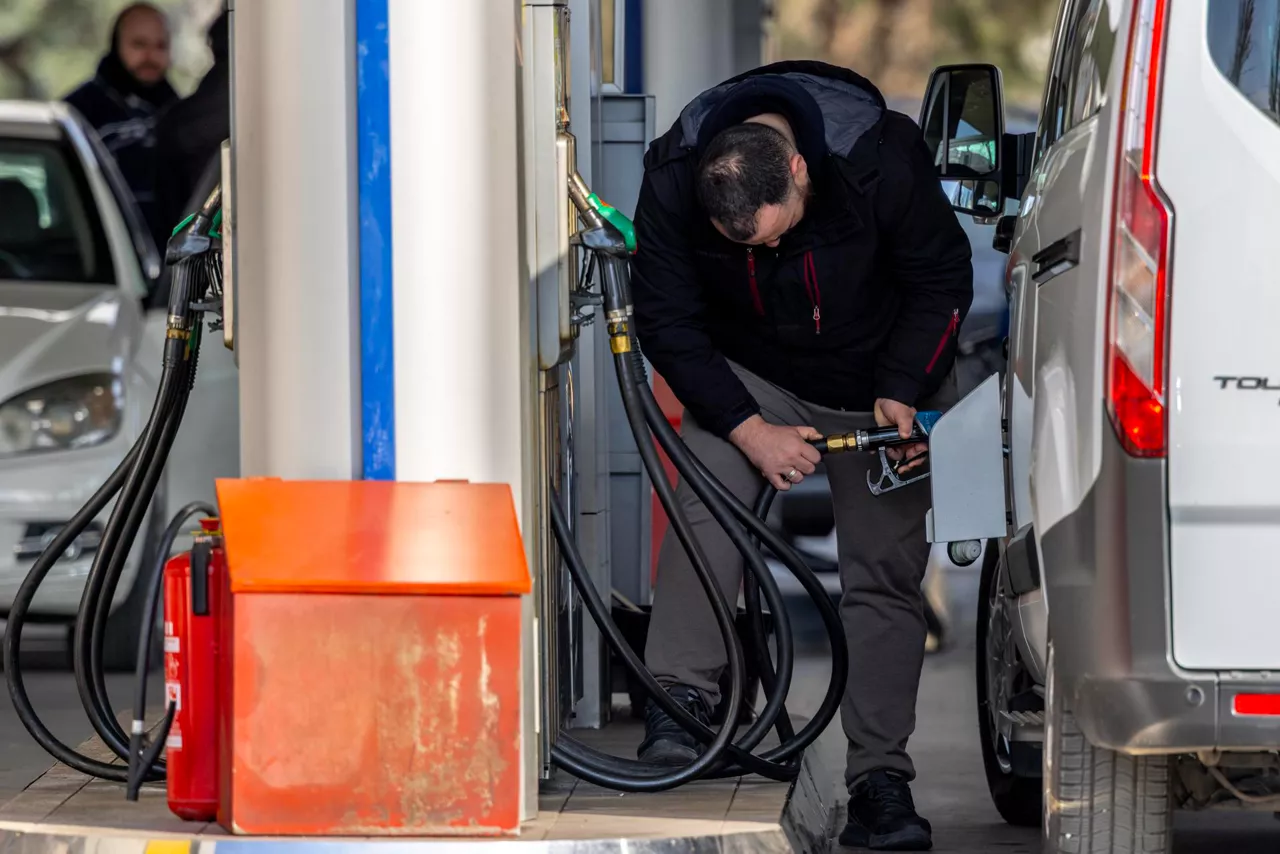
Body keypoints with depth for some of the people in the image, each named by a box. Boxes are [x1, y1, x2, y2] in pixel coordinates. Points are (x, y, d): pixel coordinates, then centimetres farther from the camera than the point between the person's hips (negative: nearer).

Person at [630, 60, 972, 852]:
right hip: (751, 379, 1)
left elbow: (943, 281, -14)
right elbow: (667, 322, -15)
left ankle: (880, 780, 0)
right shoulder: (673, 184, -26)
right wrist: (749, 429, -20)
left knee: (886, 571, -4)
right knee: (704, 498, -26)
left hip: (885, 387, -1)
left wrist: (899, 396, -20)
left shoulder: (881, 157, -30)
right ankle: (681, 700, -27)